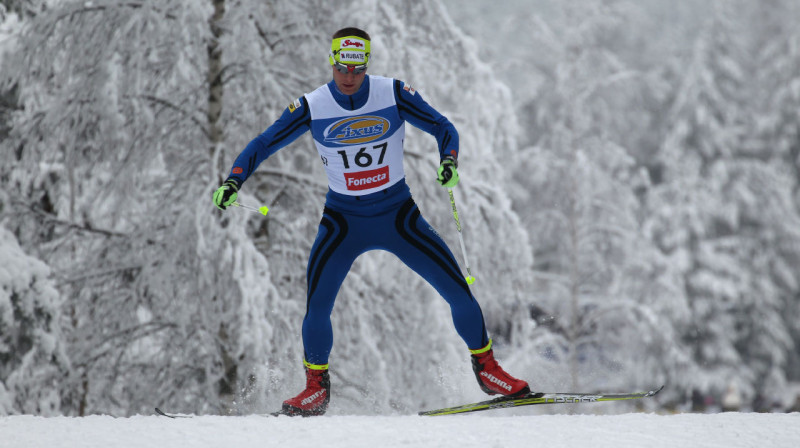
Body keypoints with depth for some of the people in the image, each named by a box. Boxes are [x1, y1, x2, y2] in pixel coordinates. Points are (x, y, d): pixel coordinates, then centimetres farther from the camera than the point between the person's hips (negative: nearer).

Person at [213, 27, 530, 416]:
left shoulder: (394, 94, -11)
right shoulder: (312, 107, -10)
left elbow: (442, 128, -3)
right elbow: (262, 145, -3)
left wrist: (449, 161, -24)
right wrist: (234, 180, -19)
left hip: (398, 215, 0)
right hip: (343, 219, 0)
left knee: (458, 292, -6)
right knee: (316, 307, -17)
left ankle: (486, 368, 15)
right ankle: (317, 388, 4)